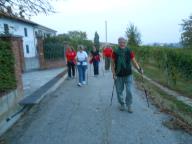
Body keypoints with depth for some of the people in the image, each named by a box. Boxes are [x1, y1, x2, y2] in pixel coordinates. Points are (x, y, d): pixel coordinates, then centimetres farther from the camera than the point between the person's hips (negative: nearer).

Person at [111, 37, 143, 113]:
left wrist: (139, 69, -16)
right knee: (119, 91, 9)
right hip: (118, 76, 0)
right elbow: (112, 64, 0)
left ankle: (129, 105, 17)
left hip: (128, 75, 0)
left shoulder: (129, 51, -3)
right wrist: (114, 74, -8)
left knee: (129, 91, -2)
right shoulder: (115, 52, -4)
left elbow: (134, 62, 0)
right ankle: (122, 104, 31)